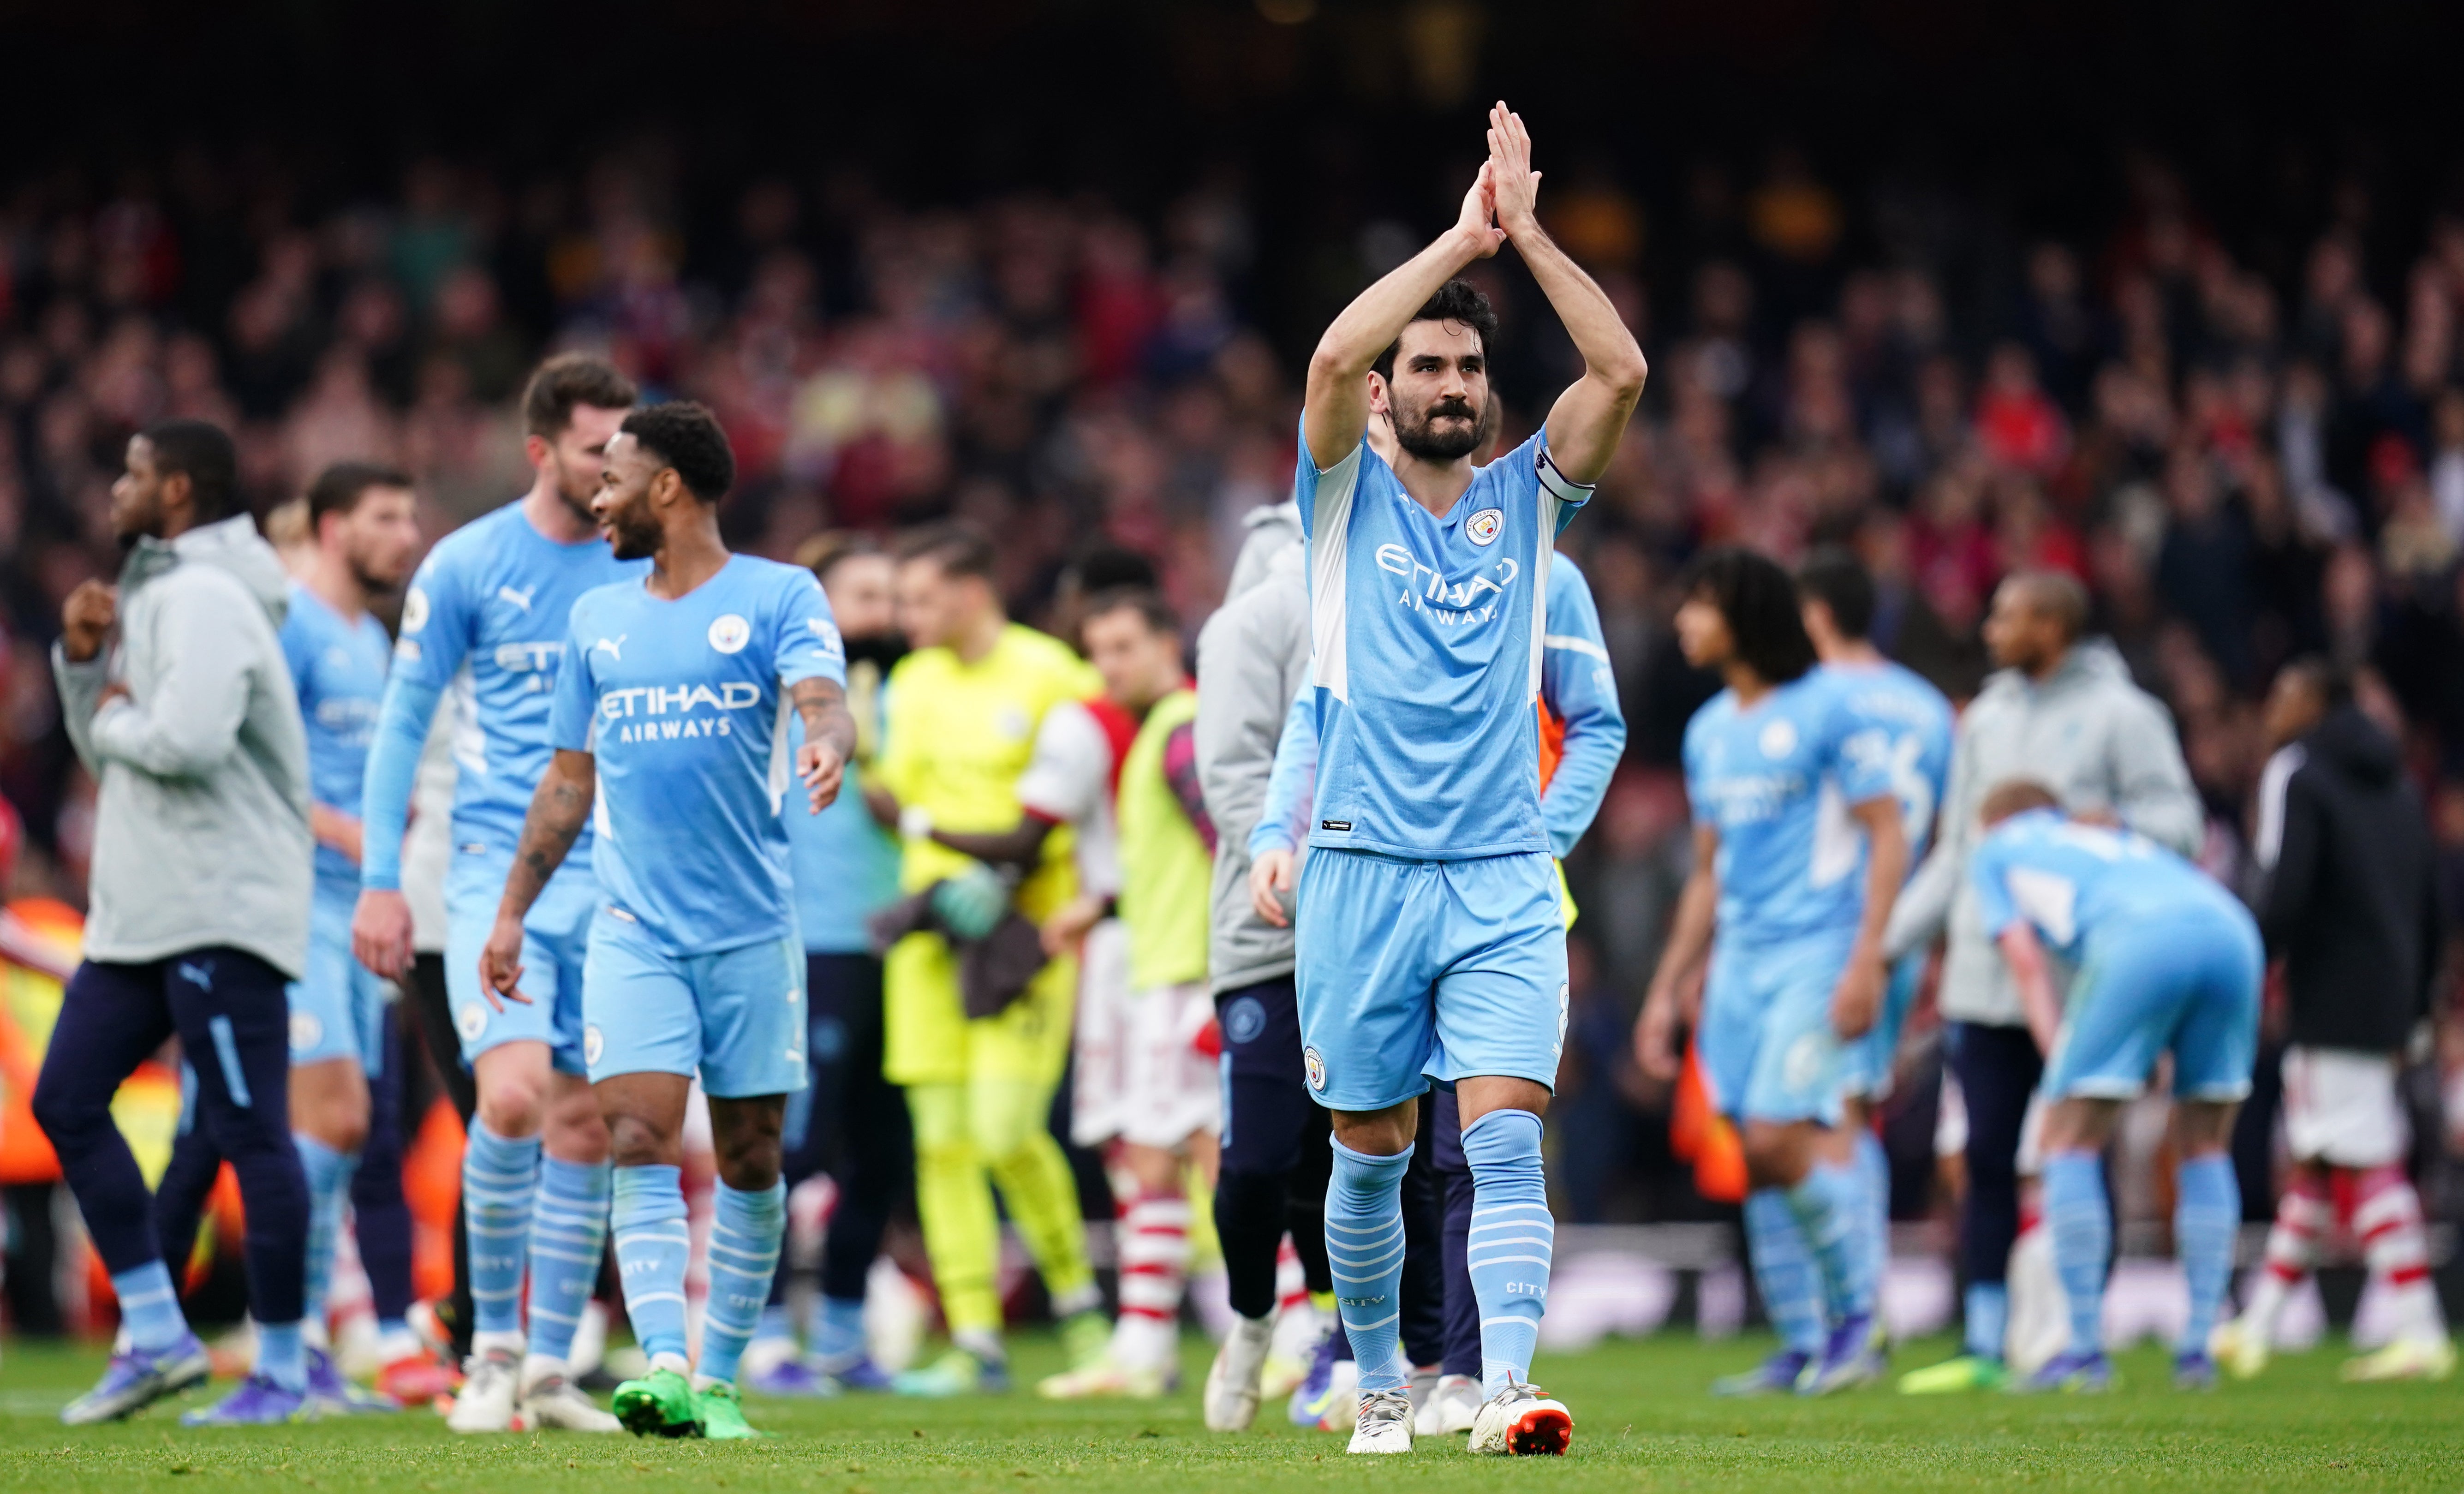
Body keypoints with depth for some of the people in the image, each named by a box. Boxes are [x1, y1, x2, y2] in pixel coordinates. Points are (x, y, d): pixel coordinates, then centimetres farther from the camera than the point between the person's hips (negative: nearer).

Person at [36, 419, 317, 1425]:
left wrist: (115, 718, -7)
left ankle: (282, 1369, -2)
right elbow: (108, 754, 21)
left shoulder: (205, 598, -13)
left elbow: (185, 742, -26)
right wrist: (85, 660, 7)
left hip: (221, 914, -11)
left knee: (247, 1132, -6)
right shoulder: (154, 596, 19)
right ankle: (155, 1338, 11)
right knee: (66, 1100, 7)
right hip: (141, 909, 11)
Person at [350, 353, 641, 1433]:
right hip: (498, 868, -3)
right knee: (514, 1095, -19)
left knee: (584, 1125, 3)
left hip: (616, 880, 3)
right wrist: (380, 880, -2)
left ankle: (549, 1371, 11)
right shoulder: (466, 566, -2)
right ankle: (493, 1349, -3)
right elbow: (403, 724, 3)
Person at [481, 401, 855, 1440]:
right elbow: (568, 782, 19)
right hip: (634, 932, 2)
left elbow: (822, 700, -17)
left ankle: (719, 1380, 14)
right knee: (641, 1140, -14)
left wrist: (827, 747, -41)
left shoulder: (778, 596, 0)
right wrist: (512, 913, 16)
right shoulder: (597, 620, 13)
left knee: (749, 1160, 4)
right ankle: (664, 1369, -23)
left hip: (751, 928, -2)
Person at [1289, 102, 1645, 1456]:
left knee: (1507, 1135, -14)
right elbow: (1334, 356, -15)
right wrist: (1461, 239, -12)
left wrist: (1525, 232, -7)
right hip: (1363, 870, -1)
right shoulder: (1349, 493, 5)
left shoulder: (1525, 497, 10)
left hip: (1503, 874, 1)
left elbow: (1622, 371, -4)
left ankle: (1507, 1388, -24)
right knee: (1370, 1152, 7)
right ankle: (1379, 1383, 23)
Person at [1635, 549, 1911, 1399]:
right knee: (1757, 1158, 3)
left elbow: (1888, 836, -8)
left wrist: (1866, 961, -16)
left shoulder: (1825, 709, -6)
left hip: (1815, 956, -7)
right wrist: (1666, 993, 19)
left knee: (1778, 1139, -17)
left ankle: (1857, 1318, -2)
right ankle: (1801, 1347, 10)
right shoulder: (1709, 732, 15)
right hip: (1739, 961, 7)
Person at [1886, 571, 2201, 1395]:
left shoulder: (2121, 715, -1)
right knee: (1987, 1161, 2)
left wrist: (2114, 822, -27)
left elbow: (2179, 822, -6)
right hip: (1984, 980, 6)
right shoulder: (1986, 719, 17)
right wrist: (1890, 944, 14)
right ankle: (1985, 1349, 4)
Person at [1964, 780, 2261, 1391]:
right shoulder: (2124, 842, 44)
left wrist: (2058, 1060, 12)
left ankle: (2085, 1350, 3)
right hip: (2234, 934, 5)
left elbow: (2026, 961, 18)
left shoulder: (1994, 851, 30)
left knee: (2070, 1142, 8)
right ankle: (2198, 1347, 12)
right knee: (2205, 1150, 18)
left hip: (2141, 940, -5)